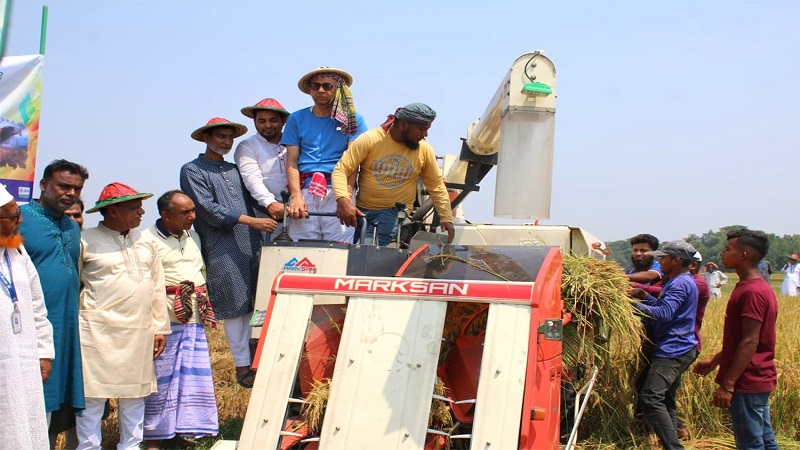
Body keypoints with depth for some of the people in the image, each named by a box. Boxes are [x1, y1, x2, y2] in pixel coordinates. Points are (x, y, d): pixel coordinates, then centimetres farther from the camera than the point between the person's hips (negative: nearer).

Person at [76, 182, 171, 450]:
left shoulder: (145, 243, 13)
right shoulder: (87, 241, -3)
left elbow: (157, 288, 16)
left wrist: (160, 327, 13)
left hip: (139, 333, 5)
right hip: (98, 332, -5)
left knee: (135, 394, 11)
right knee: (93, 394, -1)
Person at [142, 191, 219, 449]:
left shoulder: (192, 237, 15)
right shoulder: (147, 240, -9)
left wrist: (204, 308, 21)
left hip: (195, 322, 7)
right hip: (164, 322, -6)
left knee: (194, 376, 7)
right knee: (160, 380, -1)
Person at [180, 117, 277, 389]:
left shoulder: (235, 170, 23)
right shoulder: (192, 171, 3)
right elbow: (208, 209, -9)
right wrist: (250, 221, -15)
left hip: (252, 246, 6)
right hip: (223, 251, -5)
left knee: (252, 306, 3)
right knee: (235, 309, -4)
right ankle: (242, 368, 2)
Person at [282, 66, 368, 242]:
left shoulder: (352, 119, 11)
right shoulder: (297, 119, 16)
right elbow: (291, 162, 9)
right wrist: (296, 196, -7)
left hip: (339, 190, -1)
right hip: (305, 190, 1)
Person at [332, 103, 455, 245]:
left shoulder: (425, 150, -1)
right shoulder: (369, 140, -9)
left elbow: (437, 186, 9)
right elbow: (341, 170, -11)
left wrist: (446, 219, 4)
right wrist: (343, 200, -27)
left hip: (395, 213, 0)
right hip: (360, 210, 1)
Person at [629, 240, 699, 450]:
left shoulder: (680, 284, -15)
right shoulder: (680, 281, 19)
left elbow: (665, 313, -25)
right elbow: (666, 306, 18)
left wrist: (634, 304, -19)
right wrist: (644, 296, 7)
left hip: (673, 350, -11)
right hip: (677, 348, 11)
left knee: (651, 397, -16)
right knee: (665, 400, 14)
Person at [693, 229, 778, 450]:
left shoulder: (752, 292, -20)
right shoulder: (754, 287, 13)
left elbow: (750, 342, -23)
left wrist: (727, 384, -23)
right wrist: (714, 361, 21)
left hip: (747, 382, -10)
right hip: (758, 381, 10)